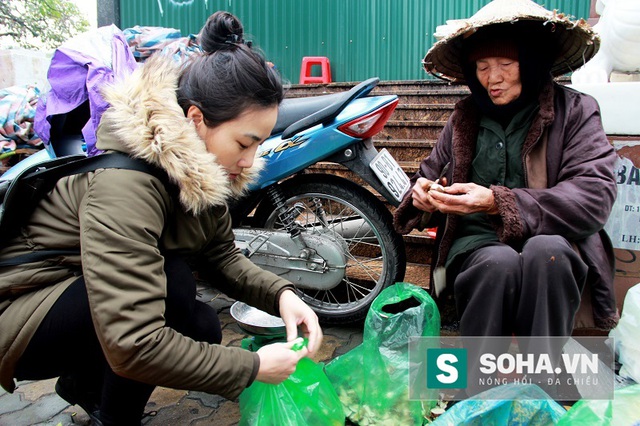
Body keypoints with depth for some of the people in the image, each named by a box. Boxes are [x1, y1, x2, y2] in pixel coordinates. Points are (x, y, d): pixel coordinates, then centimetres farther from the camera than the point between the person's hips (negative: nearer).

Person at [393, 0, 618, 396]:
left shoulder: (575, 110, 4)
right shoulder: (464, 118, 13)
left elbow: (595, 196, -11)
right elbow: (431, 173, 19)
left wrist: (498, 202, -22)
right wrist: (423, 195, -8)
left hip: (551, 247, -1)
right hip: (475, 245, 1)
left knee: (544, 251, -36)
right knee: (499, 262, -34)